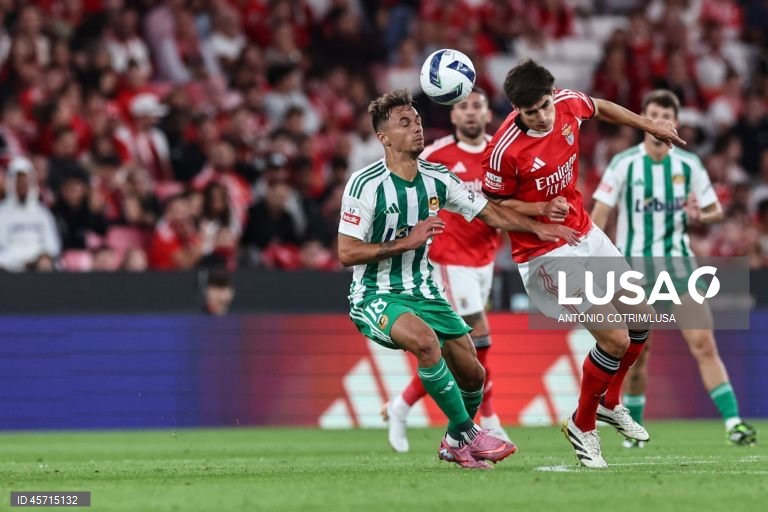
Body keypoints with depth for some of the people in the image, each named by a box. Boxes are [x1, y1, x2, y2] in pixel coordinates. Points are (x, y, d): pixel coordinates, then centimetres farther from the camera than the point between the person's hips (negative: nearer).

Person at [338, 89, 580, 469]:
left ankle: (453, 444, 33)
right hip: (375, 296, -7)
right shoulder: (365, 184, -16)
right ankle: (468, 434, -22)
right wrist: (406, 242, -23)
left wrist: (538, 227, -3)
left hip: (423, 292, 7)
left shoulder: (437, 178, 2)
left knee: (472, 375, 2)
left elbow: (490, 212, 10)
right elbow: (346, 253, -18)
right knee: (425, 339, -36)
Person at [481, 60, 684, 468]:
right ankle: (582, 426, 10)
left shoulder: (568, 103, -10)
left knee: (641, 316, 14)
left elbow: (601, 109, 15)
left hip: (584, 233, 8)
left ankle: (610, 402, 37)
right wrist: (542, 209, -26)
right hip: (545, 254, -8)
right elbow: (493, 204, -11)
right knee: (615, 339, -12)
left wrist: (649, 125, 23)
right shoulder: (505, 150, -27)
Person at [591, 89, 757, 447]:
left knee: (704, 344, -11)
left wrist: (700, 216, -12)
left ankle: (732, 422, -14)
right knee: (636, 355, 2)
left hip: (679, 267, 1)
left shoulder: (688, 165, 3)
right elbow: (599, 216, -5)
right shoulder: (624, 164, -4)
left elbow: (716, 210, 12)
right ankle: (633, 427, 19)